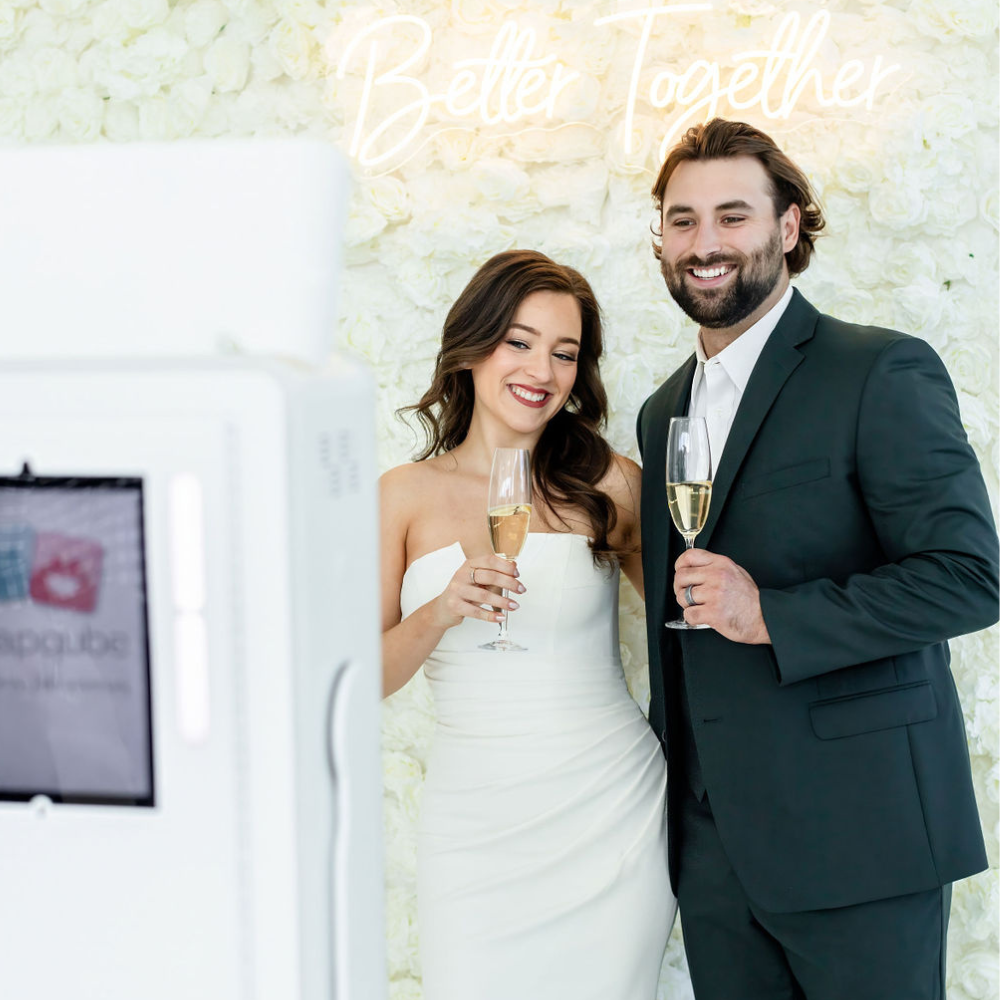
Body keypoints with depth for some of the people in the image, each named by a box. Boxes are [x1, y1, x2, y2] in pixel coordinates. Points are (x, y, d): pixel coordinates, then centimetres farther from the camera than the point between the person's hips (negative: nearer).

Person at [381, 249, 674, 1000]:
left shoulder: (609, 484, 2)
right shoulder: (406, 496, 3)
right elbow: (363, 677, 1)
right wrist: (441, 613, -16)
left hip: (611, 810, 0)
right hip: (477, 818, 0)